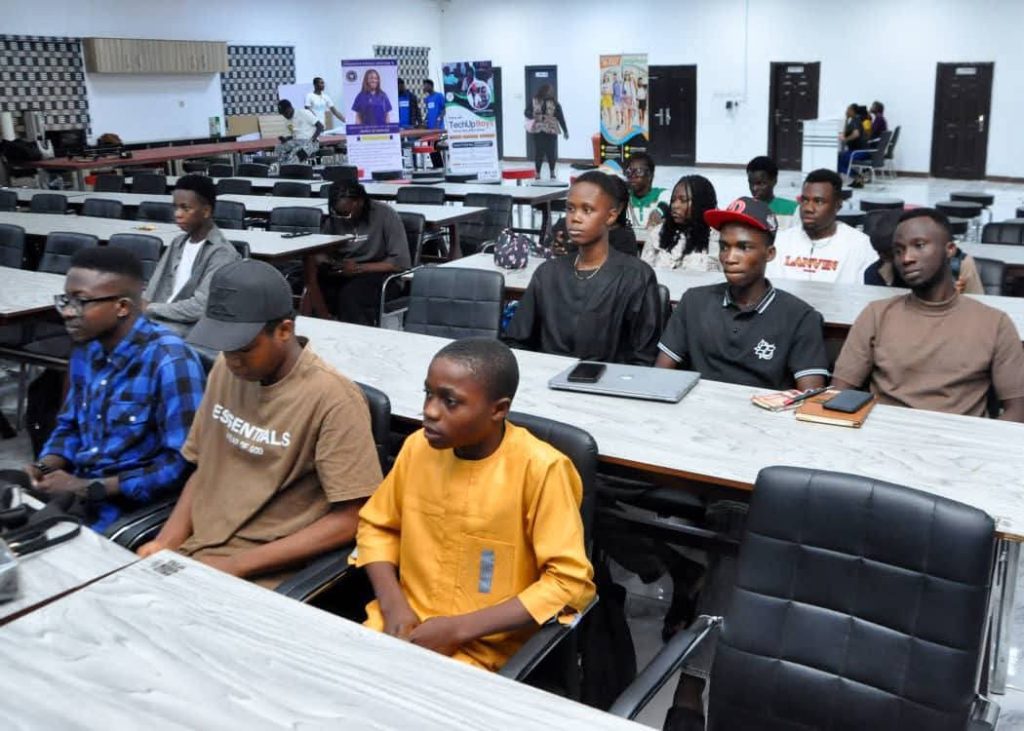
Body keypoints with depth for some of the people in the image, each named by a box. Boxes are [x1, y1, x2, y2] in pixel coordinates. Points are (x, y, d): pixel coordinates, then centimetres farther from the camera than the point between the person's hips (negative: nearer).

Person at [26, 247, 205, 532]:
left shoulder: (170, 361, -20)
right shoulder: (86, 349, 4)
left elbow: (182, 462, -22)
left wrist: (89, 488, -19)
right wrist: (44, 467, -3)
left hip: (131, 506, -7)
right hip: (72, 490, 7)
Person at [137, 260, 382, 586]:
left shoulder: (332, 398, -16)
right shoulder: (226, 370, 4)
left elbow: (349, 520, -16)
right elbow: (204, 470, 13)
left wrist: (234, 565, -17)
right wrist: (165, 542, -2)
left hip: (265, 576, -6)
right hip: (192, 552, 6)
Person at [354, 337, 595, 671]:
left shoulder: (539, 469, -18)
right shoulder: (419, 446, -2)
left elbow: (570, 581, -15)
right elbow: (377, 526, 11)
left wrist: (459, 629, -17)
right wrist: (392, 604, -7)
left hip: (484, 649, -4)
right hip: (403, 625, 5)